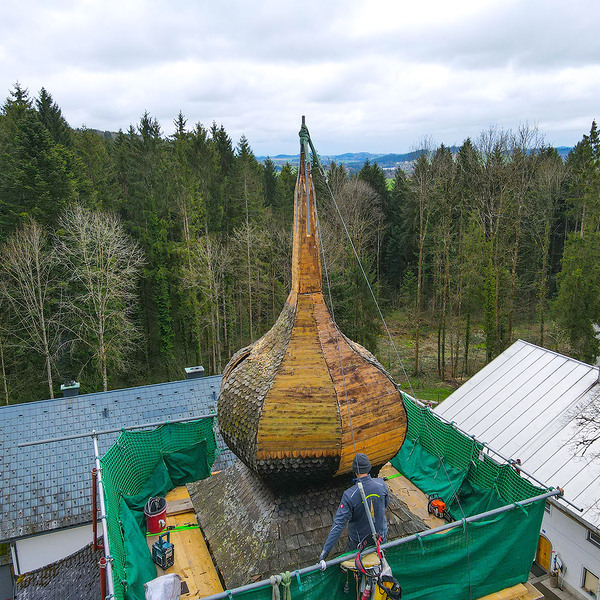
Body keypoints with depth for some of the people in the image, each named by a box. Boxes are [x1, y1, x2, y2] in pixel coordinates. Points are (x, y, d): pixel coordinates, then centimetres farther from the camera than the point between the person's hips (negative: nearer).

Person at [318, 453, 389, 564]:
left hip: (359, 539, -3)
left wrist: (325, 551, -28)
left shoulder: (349, 495, -31)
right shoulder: (381, 485, -20)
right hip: (381, 533, 3)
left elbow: (339, 524, -31)